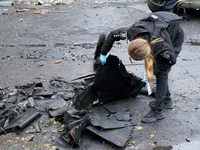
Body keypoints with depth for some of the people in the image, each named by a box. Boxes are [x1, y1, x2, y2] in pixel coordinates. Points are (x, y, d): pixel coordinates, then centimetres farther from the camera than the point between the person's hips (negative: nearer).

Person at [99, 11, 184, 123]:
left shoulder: (161, 45, -44)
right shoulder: (132, 31, -32)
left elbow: (171, 60, -24)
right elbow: (112, 35, -13)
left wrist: (151, 73, -17)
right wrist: (103, 54, -2)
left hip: (175, 39, -6)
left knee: (161, 73, -11)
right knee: (157, 68, 8)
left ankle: (158, 111, -7)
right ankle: (166, 100, 27)